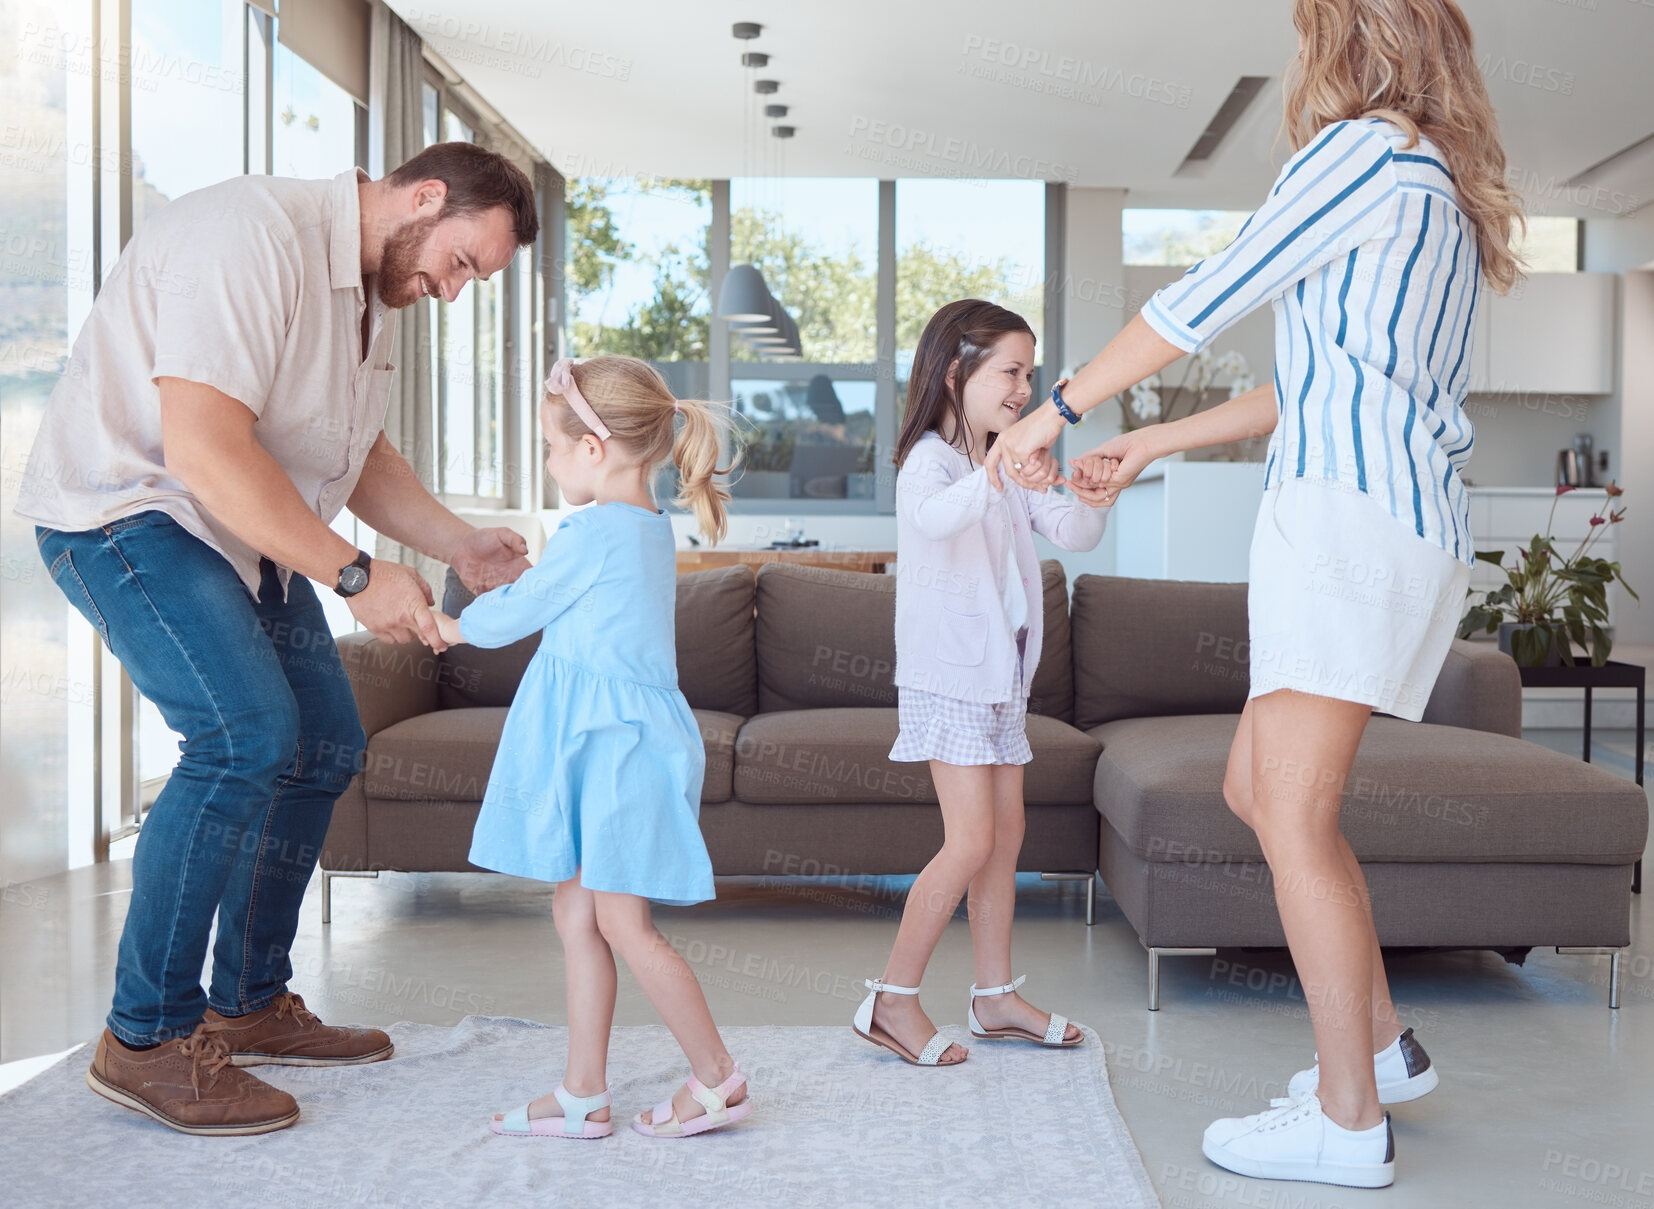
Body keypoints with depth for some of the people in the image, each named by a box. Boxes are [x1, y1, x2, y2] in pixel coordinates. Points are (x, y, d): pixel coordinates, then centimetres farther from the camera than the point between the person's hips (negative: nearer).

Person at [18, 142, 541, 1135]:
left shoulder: (372, 287, 9)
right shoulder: (255, 235, -24)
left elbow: (361, 456, 18)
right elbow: (203, 446, -32)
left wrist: (459, 545, 2)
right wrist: (356, 576, -29)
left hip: (246, 533, 10)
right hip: (126, 507, -10)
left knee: (325, 744, 7)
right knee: (247, 736, -24)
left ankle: (248, 1006, 21)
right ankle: (147, 1039, -12)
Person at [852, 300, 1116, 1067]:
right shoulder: (931, 459, -13)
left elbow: (1070, 535, 7)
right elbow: (931, 518, -36)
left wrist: (1089, 505, -15)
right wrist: (994, 477, -52)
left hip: (1004, 675, 9)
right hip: (946, 678, -9)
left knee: (1006, 836, 10)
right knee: (970, 841, -12)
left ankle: (995, 997, 20)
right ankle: (892, 999, -2)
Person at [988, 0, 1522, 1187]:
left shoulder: (1366, 148, -5)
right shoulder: (1441, 197, 24)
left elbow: (1205, 302, -5)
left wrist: (1056, 410, 4)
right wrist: (1153, 443, 28)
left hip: (1350, 512, -9)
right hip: (1412, 525, 9)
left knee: (1294, 818, -6)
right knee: (1255, 786, 14)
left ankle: (1349, 1120, 0)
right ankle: (1382, 1043, 20)